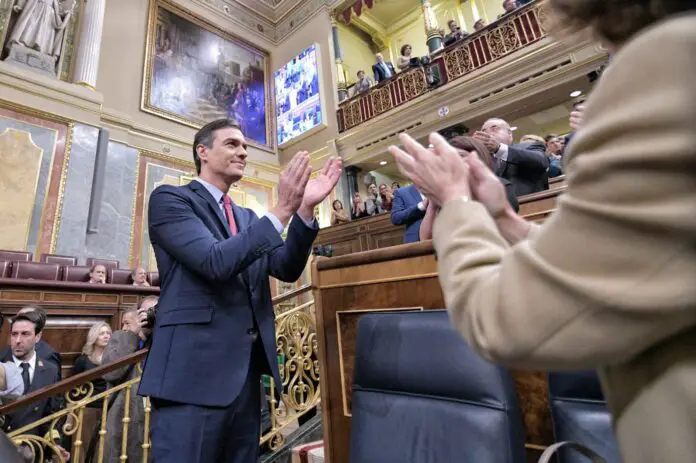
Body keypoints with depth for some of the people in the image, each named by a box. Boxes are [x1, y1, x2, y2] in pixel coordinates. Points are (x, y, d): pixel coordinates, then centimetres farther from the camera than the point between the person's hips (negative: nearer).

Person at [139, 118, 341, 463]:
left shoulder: (247, 218, 17)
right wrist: (282, 210, -21)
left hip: (245, 371, 7)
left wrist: (306, 208, -7)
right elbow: (216, 262, -18)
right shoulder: (169, 199, -2)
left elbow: (287, 270, 5)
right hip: (194, 369, -6)